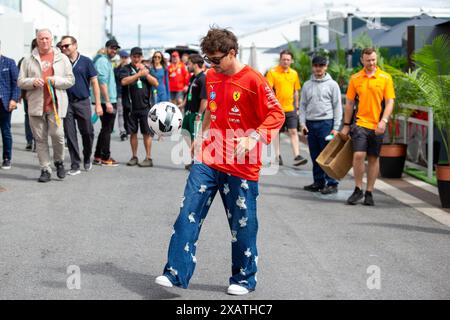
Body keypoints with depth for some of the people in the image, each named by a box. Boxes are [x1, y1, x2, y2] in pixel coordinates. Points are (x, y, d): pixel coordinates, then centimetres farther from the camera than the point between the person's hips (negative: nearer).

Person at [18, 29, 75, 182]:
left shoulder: (62, 58, 11)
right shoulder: (29, 60, 12)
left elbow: (70, 80, 7)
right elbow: (20, 82, 9)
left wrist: (56, 80, -9)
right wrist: (33, 82, -11)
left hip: (56, 104, -1)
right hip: (36, 105, 2)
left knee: (57, 134, -11)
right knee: (40, 138, 2)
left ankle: (59, 161, 16)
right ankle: (45, 169, 9)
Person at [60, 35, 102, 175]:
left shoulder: (86, 62, 2)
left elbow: (94, 83, 2)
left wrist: (98, 104, -4)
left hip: (83, 102, -1)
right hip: (66, 102, 1)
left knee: (87, 133, 3)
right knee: (70, 135, 1)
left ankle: (87, 159, 27)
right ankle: (75, 165, 7)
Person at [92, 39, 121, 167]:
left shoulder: (107, 61, 19)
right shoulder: (102, 61, -12)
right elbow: (102, 83, -20)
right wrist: (108, 102, -23)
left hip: (110, 101, 10)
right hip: (107, 101, -10)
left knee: (106, 129, 15)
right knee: (107, 130, -4)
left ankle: (97, 156, 21)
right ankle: (105, 158, 2)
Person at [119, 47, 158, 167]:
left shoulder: (147, 69, 12)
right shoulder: (126, 69, 3)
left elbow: (156, 83, 3)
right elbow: (124, 81, -15)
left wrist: (146, 74, -11)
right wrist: (139, 74, -18)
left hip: (145, 106, 1)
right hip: (131, 106, -1)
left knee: (147, 132, 0)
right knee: (133, 132, 8)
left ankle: (148, 158, 5)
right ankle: (134, 157, 18)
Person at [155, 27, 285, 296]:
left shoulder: (253, 80, -11)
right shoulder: (211, 77, 9)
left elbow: (277, 115, -12)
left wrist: (253, 137, -23)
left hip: (241, 166, -5)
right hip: (208, 161, 5)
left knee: (242, 224, 6)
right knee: (189, 214, -5)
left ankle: (245, 279, 22)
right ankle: (176, 273, -2)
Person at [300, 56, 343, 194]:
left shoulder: (332, 84, 2)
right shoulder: (307, 85, 13)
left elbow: (337, 107, 0)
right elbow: (303, 105, 14)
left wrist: (336, 127, -7)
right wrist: (302, 123, 2)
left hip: (326, 122, -4)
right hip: (310, 123, 4)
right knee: (315, 156, 8)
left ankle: (332, 183, -3)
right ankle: (319, 182, 17)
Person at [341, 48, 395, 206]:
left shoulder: (385, 78, 1)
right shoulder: (355, 78, 4)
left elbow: (389, 102, -1)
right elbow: (349, 103, 10)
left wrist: (383, 121, -14)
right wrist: (346, 125, 10)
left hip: (377, 126, 0)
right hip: (361, 123, 0)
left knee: (374, 158, 7)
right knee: (358, 155, -12)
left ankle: (369, 193, 16)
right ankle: (358, 190, 4)